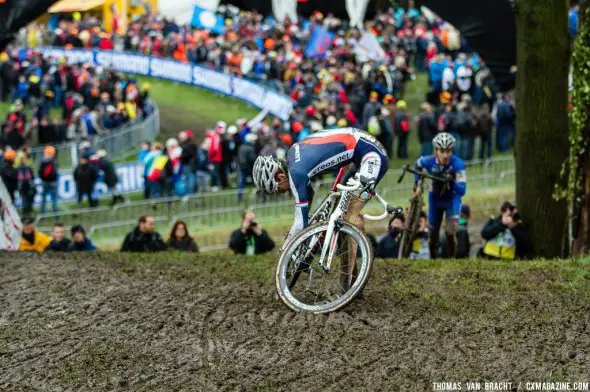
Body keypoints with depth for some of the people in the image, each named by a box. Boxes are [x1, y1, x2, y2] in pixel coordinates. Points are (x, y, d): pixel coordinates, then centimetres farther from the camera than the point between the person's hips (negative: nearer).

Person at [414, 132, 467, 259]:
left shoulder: (457, 164, -31)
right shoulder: (428, 162, -23)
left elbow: (462, 191, -32)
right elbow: (418, 164, 3)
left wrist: (452, 182, -48)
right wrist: (417, 181, -2)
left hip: (452, 198, -3)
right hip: (435, 198, 3)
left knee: (450, 233, -21)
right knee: (433, 235, 9)